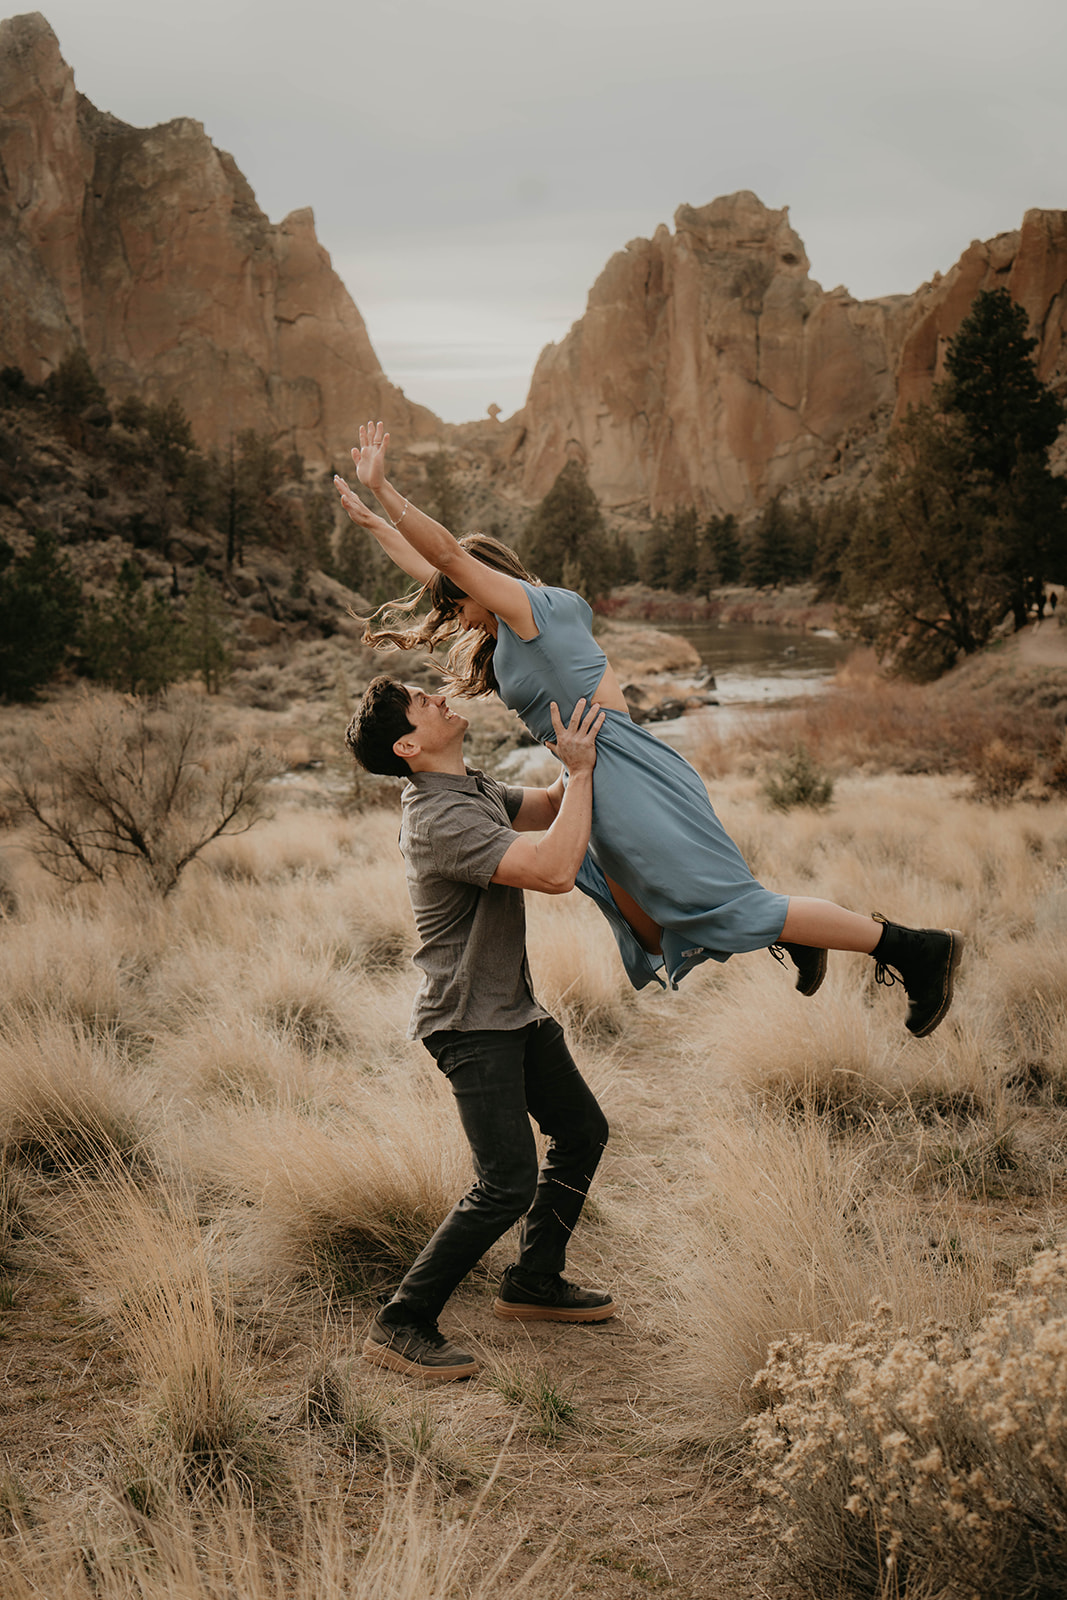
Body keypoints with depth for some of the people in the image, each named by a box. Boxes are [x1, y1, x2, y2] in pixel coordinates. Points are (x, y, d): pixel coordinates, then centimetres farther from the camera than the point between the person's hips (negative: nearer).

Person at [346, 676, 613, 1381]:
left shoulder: (474, 788, 6)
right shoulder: (441, 821, -27)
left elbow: (548, 809, 20)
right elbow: (555, 870, -36)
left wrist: (578, 763, 2)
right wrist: (581, 769, -26)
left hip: (516, 1006, 10)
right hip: (469, 1023, -10)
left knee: (582, 1132, 18)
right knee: (509, 1182, -14)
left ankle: (534, 1281, 33)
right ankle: (402, 1324, -3)